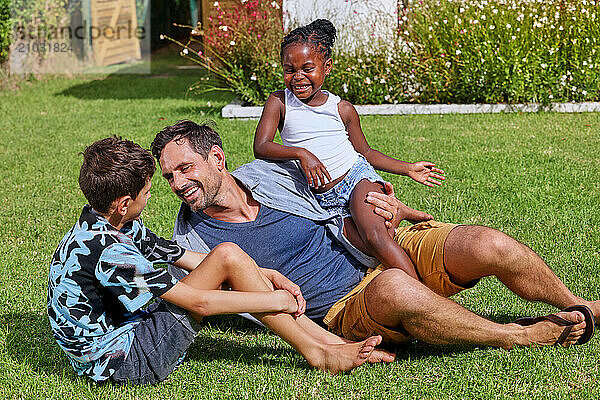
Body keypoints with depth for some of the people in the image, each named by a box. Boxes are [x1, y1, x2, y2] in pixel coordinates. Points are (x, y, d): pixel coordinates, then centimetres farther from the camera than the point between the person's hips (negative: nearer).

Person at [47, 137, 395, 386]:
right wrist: (275, 301, -10)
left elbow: (191, 260, 11)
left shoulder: (119, 226, 6)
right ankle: (318, 354, -6)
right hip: (121, 360, -10)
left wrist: (262, 275, 4)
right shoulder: (105, 250, -25)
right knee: (227, 255, -16)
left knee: (227, 258, 5)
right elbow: (198, 302, -22)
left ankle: (328, 339, 5)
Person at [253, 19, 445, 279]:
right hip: (322, 199, 0)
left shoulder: (343, 110, 3)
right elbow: (260, 148, -12)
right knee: (368, 247, -24)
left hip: (357, 177, 0)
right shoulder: (279, 103, 0)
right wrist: (301, 153, -28)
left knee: (375, 237, -30)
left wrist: (408, 169, 10)